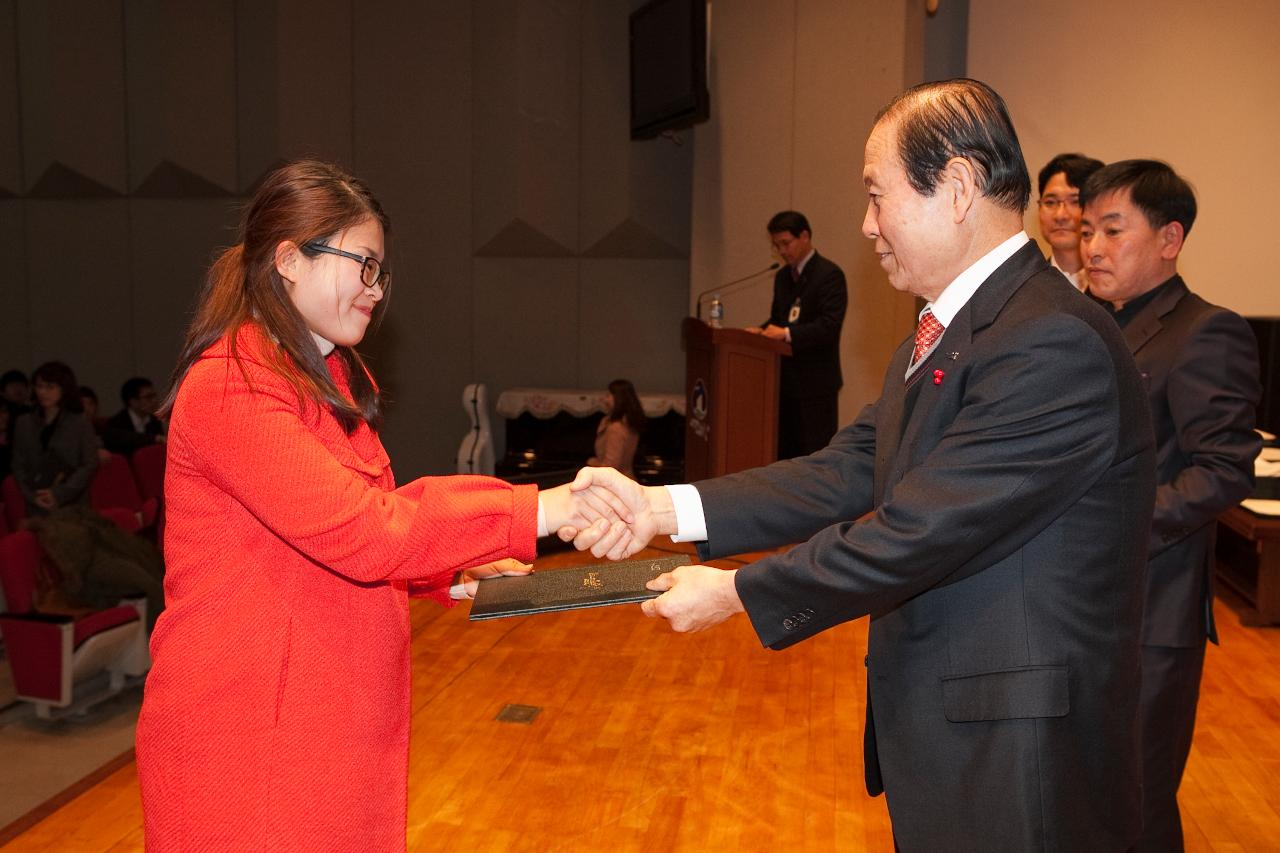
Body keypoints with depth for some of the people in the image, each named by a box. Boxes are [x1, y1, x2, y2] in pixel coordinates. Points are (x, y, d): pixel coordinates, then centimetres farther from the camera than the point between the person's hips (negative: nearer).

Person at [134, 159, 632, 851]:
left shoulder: (333, 378, 14)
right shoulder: (229, 387, -18)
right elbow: (357, 529, -27)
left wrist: (454, 573, 3)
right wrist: (532, 510, -24)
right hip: (247, 735, -8)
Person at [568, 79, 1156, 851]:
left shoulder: (1055, 345, -25)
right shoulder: (944, 333, 8)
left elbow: (916, 531, -26)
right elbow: (852, 471, 1)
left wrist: (735, 594, -15)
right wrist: (662, 507, -9)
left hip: (1014, 760, -9)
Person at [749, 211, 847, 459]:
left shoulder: (829, 274, -10)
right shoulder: (782, 276, 16)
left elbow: (830, 326, -19)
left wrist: (787, 333, -28)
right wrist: (762, 331, 0)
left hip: (815, 383, -8)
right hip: (785, 380, 8)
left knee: (816, 451, -3)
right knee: (783, 452, 11)